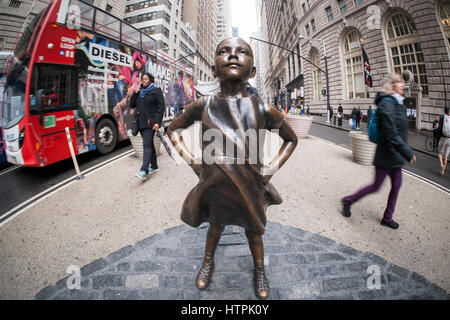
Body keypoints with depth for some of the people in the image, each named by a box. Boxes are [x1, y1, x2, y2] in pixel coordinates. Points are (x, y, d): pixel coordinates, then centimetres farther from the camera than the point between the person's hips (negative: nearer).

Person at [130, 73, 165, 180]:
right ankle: (154, 166, 22)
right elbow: (132, 105, 18)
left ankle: (144, 171, -26)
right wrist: (135, 93, 5)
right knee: (149, 144, 12)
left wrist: (157, 122, -17)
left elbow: (161, 107, -7)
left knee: (147, 144, -17)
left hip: (150, 122, -7)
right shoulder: (140, 93, 19)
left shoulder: (156, 91, 1)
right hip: (141, 123, 7)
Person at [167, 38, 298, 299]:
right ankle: (208, 262, 55)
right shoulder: (204, 106, -10)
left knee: (254, 231, 21)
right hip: (215, 187, 1)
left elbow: (291, 139, 5)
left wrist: (273, 168, -6)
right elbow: (173, 130, 7)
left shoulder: (263, 109, -12)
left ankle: (259, 270, 50)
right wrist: (192, 161, -4)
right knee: (216, 226, 25)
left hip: (250, 188, 0)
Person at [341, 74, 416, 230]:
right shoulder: (387, 104, -18)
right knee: (376, 186, 2)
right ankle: (348, 201, 21)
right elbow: (391, 135, -24)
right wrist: (409, 153, -20)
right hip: (386, 154, -9)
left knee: (396, 186, 13)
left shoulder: (399, 104, 11)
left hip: (396, 155, 9)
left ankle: (387, 218, 27)